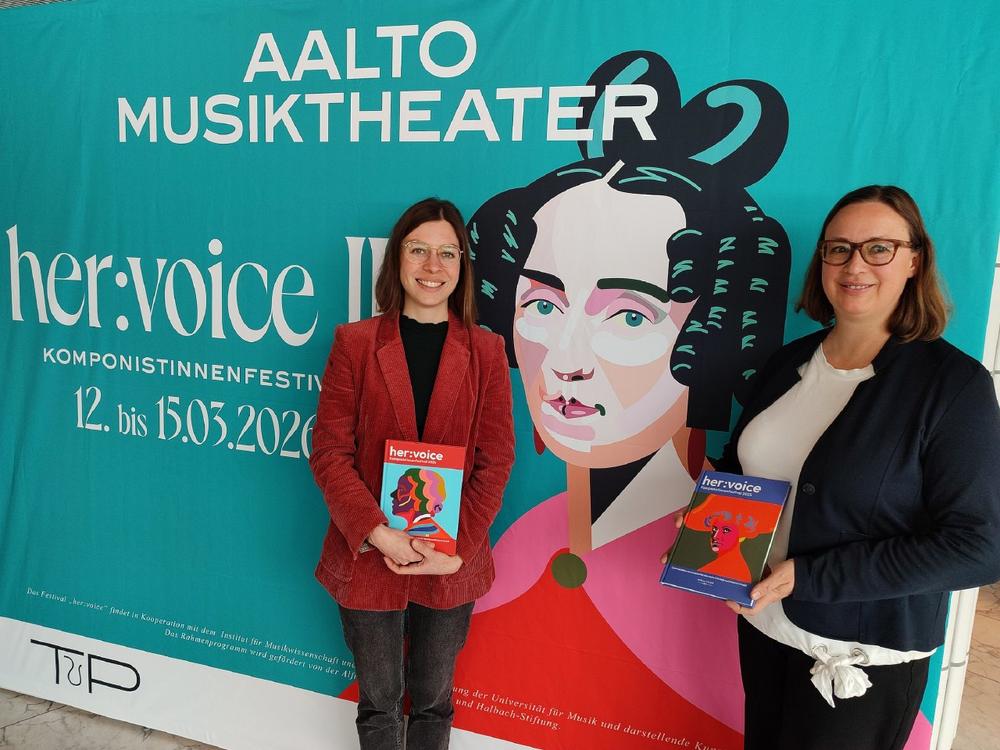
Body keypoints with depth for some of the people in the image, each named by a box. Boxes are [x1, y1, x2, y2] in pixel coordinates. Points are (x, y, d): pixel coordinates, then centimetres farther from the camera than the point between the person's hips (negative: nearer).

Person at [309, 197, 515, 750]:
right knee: (379, 702, 19)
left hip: (452, 566, 1)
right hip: (368, 559, 0)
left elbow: (495, 461, -4)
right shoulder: (354, 342, -6)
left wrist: (457, 550, -12)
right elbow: (328, 453, -8)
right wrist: (378, 534, -18)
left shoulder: (486, 351, -3)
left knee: (433, 700, 21)